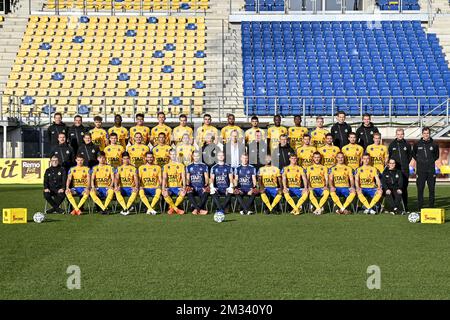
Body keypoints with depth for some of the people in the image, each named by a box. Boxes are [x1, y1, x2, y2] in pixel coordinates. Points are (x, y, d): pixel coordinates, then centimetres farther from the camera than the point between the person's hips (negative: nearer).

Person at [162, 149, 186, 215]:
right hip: (169, 187, 0)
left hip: (178, 187, 0)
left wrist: (184, 187, -18)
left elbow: (183, 177, 0)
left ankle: (172, 208, -14)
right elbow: (164, 178, 0)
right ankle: (176, 209, -21)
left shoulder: (181, 165, 10)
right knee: (165, 194, -34)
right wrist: (163, 188, -17)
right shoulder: (166, 166, 12)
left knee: (183, 193, -34)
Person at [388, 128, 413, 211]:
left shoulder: (407, 144, 8)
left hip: (405, 170, 1)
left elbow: (410, 155, 17)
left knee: (404, 188, 2)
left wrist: (406, 163, 8)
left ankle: (405, 206, 6)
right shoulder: (392, 144, 7)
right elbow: (388, 155, 13)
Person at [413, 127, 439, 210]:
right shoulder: (417, 144, 4)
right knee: (420, 189, -1)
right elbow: (413, 154, 20)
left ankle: (431, 206, 9)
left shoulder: (434, 144, 4)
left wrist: (432, 160, 8)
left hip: (431, 170, 0)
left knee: (431, 189, 3)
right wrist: (418, 160, 9)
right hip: (420, 170, 0)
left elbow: (437, 155, 20)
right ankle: (420, 207, 4)